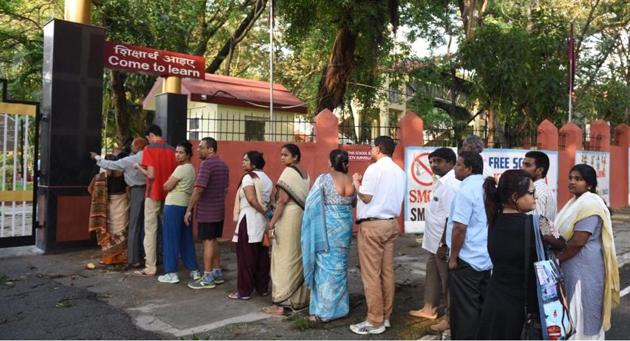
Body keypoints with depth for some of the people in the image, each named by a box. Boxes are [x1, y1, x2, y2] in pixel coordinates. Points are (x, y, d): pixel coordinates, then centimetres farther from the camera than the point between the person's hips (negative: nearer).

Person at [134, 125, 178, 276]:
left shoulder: (149, 149, -10)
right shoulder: (172, 150, 6)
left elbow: (151, 175, -16)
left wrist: (139, 167, 0)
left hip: (153, 194, -5)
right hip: (169, 194, 6)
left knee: (150, 230, -1)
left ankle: (150, 268, 1)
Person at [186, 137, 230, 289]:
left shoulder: (207, 164, -15)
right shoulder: (223, 165, 12)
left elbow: (198, 189, -21)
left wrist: (189, 209, -16)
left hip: (206, 211, -8)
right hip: (219, 210, 8)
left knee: (208, 242, -3)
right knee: (214, 241, 16)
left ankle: (208, 278, 4)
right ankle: (217, 274, 23)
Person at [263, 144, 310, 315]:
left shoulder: (289, 172, -11)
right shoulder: (304, 173, 14)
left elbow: (283, 200, -17)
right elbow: (305, 198, 13)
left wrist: (272, 222, -16)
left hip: (288, 217, -9)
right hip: (303, 217, 9)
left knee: (284, 259, -4)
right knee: (299, 257, 15)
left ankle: (280, 304, 0)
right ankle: (300, 299, 25)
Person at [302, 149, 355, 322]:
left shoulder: (324, 178, -11)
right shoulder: (352, 181, 2)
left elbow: (312, 202, -11)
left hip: (327, 227, -4)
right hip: (345, 226, 4)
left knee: (325, 266, 2)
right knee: (340, 266, 14)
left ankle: (323, 310, 5)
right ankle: (339, 307, 22)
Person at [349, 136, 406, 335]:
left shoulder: (374, 168, -13)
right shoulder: (399, 172, 11)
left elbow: (366, 197, -15)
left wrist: (356, 183, 3)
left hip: (372, 225, -8)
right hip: (391, 223, 8)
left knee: (371, 274, -2)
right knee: (387, 272, 12)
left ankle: (375, 322, 4)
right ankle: (385, 316, 21)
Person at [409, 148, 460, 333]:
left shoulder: (451, 185, -21)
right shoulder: (440, 181, 10)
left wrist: (444, 244, -24)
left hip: (444, 242, -10)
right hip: (435, 241, 10)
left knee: (448, 279, 3)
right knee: (432, 275, 21)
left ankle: (451, 316, 17)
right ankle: (430, 308, 36)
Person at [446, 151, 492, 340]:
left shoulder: (466, 190, -17)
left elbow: (460, 227, -22)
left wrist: (453, 257, -13)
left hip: (466, 259, -8)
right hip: (485, 257, 8)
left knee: (464, 309, 2)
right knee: (481, 306, 16)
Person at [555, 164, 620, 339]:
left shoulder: (589, 204, -19)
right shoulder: (576, 202, 12)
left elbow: (578, 242, -23)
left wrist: (555, 259, -13)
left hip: (585, 268, -9)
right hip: (572, 267, 9)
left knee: (583, 314, 2)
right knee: (574, 312, 17)